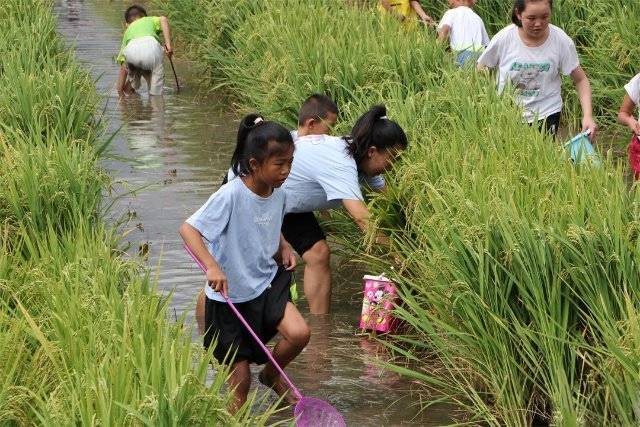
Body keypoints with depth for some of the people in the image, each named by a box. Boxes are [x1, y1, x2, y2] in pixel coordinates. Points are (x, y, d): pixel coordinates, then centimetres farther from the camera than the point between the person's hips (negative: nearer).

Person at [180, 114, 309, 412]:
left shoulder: (278, 194, -4)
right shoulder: (231, 195, -26)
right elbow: (188, 229, -29)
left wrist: (284, 247, 0)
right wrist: (212, 266, -41)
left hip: (267, 282, 5)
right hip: (229, 296, -5)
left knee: (299, 333, -16)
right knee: (240, 381, 1)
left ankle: (272, 375, 15)